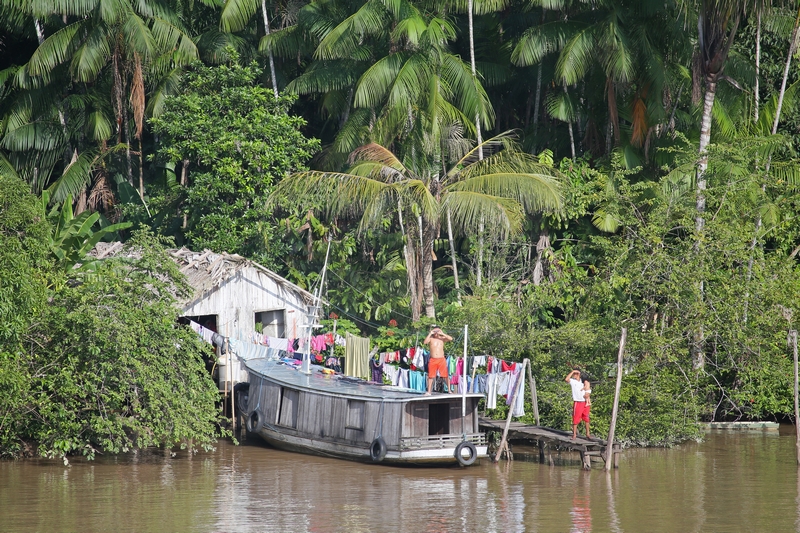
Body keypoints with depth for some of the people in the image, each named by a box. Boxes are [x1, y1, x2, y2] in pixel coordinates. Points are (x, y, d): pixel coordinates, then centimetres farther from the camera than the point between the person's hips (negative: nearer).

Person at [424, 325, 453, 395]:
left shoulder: (442, 338, 4)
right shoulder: (431, 338, 3)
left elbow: (450, 339, -11)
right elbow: (425, 342, -15)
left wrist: (442, 333, -15)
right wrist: (430, 334, -16)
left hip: (441, 360, 0)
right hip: (433, 360, 0)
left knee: (446, 375, -3)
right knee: (431, 376, 2)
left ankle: (449, 390, 5)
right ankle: (429, 391, 8)